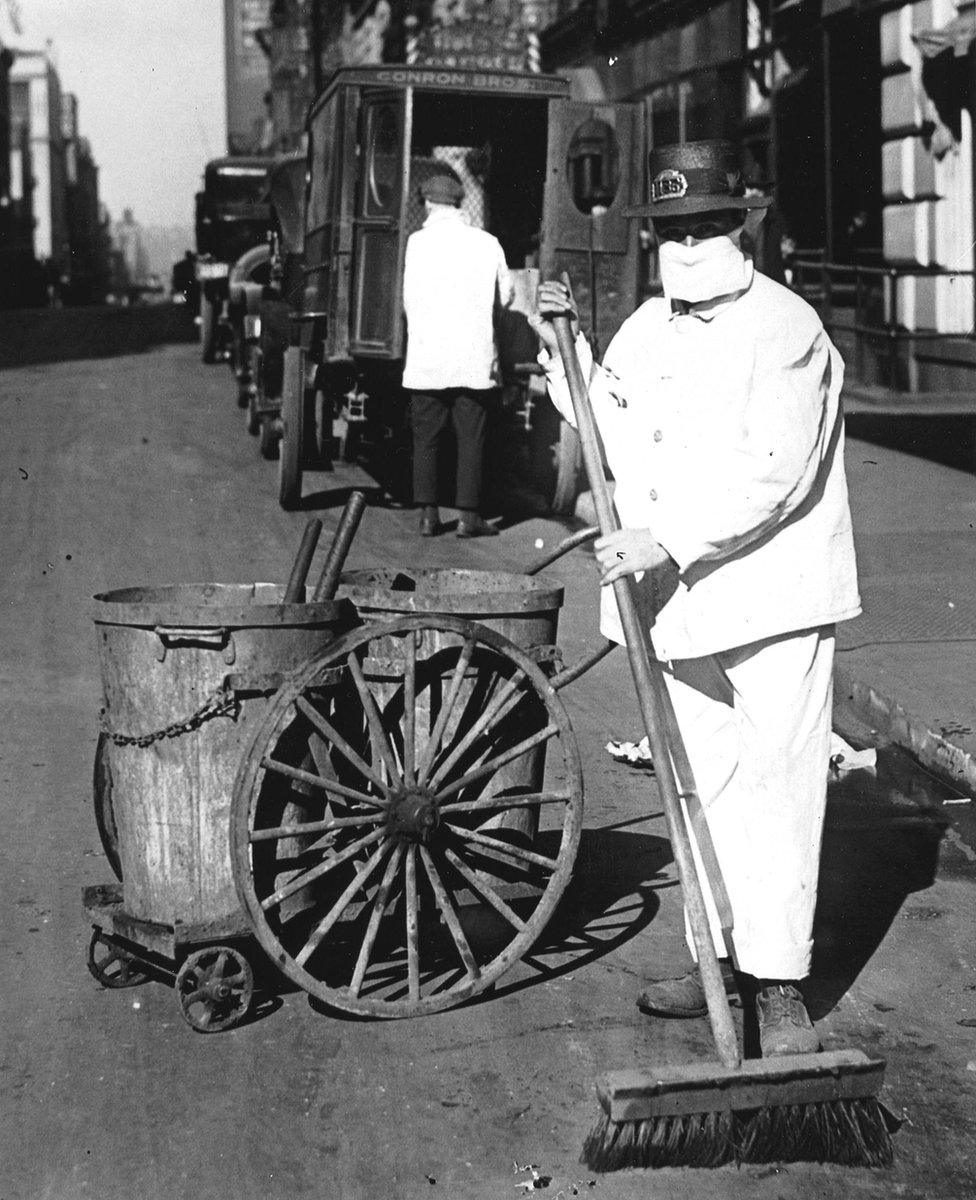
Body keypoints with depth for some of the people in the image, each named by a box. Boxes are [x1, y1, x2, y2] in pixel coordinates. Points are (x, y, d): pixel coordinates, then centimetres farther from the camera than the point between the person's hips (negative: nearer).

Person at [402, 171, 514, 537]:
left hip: (427, 358, -1)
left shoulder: (419, 241, -4)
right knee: (471, 439, 5)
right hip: (475, 360, 1)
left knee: (425, 439, 7)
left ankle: (428, 515, 6)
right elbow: (506, 295, 10)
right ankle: (468, 515, 3)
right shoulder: (487, 243, 2)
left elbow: (411, 300, -4)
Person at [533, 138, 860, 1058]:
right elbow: (616, 442, 16)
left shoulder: (787, 329, -10)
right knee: (707, 784, 13)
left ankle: (780, 985, 2)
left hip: (771, 598, -7)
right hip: (681, 601, 7)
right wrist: (565, 354, 8)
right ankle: (725, 956, 24)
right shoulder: (644, 328, 13)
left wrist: (672, 537, -23)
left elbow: (773, 475, -18)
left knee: (774, 784, -5)